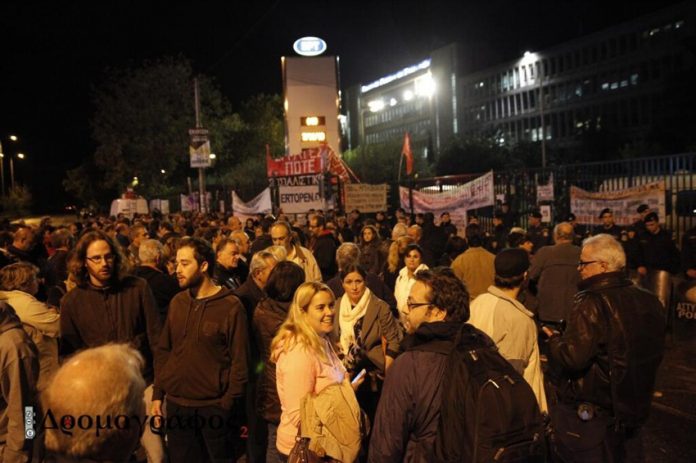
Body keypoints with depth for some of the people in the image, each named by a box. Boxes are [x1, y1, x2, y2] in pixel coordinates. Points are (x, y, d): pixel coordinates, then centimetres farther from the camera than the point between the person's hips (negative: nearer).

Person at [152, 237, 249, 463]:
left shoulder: (231, 306, -12)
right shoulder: (177, 302, 4)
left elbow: (239, 360, -11)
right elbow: (164, 351, 10)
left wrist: (228, 404, -13)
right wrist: (157, 394, 6)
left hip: (214, 405, -4)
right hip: (176, 403, 5)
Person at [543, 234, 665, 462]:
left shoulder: (592, 303, -25)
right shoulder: (649, 301, -1)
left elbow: (571, 358, -28)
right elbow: (654, 353, 12)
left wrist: (553, 340, -8)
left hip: (588, 412, -7)